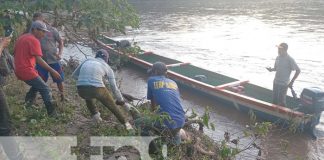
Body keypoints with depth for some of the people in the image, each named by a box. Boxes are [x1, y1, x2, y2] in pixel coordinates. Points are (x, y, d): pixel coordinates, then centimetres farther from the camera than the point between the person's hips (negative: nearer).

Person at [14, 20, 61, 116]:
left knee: (37, 84, 28)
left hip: (18, 71, 9)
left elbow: (14, 53, 22)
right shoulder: (34, 40, -14)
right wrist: (52, 71, -24)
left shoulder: (21, 37, 14)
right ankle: (52, 114, -6)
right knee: (45, 89, -4)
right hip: (27, 71, -9)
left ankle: (28, 101, 24)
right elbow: (39, 60, -23)